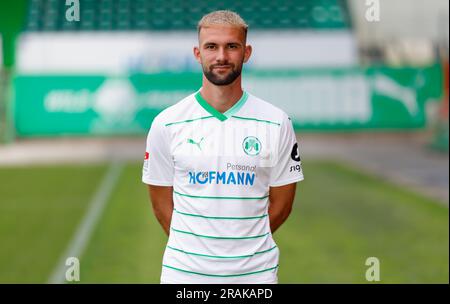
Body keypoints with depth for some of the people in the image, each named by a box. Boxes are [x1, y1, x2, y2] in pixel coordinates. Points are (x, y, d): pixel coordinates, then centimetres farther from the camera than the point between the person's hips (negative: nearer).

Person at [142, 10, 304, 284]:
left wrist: (245, 248, 4)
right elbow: (162, 203, 3)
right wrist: (193, 248, 3)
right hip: (184, 271, 0)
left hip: (256, 271, 0)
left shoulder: (277, 123, -3)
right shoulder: (166, 124, -3)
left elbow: (281, 204, 3)